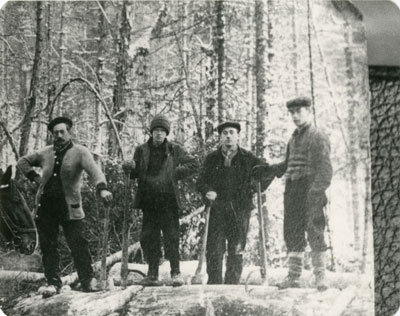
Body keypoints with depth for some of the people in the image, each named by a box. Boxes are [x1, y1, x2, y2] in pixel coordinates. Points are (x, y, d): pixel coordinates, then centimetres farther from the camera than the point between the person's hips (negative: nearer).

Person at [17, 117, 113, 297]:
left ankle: (87, 280, 7)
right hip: (45, 204, 4)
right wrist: (34, 177, 8)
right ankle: (53, 283, 13)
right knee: (48, 246, 5)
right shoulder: (45, 154, 11)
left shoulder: (80, 152, -2)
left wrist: (101, 188, -36)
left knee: (78, 245, -4)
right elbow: (22, 162, 24)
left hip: (69, 205, -4)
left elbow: (94, 170, -17)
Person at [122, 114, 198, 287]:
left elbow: (193, 164, 7)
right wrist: (129, 168, -9)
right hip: (149, 201, 2)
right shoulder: (142, 150, 9)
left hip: (169, 201, -2)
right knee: (148, 238, 4)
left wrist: (176, 172, -5)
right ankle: (152, 274, 13)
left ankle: (176, 272, 4)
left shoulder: (175, 150, 4)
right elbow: (136, 173, 13)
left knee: (171, 236, -6)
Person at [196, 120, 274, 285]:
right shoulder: (212, 158, 9)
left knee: (236, 250, 1)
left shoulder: (248, 158, 6)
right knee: (214, 249, -4)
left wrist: (255, 189, 2)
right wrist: (207, 191, -10)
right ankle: (213, 284, 4)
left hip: (240, 209, 0)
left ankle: (232, 284, 10)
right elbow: (201, 180, 10)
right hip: (218, 208, 1)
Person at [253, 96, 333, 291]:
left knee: (314, 233, -6)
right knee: (292, 234, 9)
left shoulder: (318, 138, -4)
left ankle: (320, 278, -2)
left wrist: (317, 190, -23)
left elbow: (324, 168, -12)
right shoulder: (293, 138, 20)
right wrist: (267, 169, 16)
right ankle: (293, 276, 16)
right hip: (292, 190, 8)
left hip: (310, 190, -8)